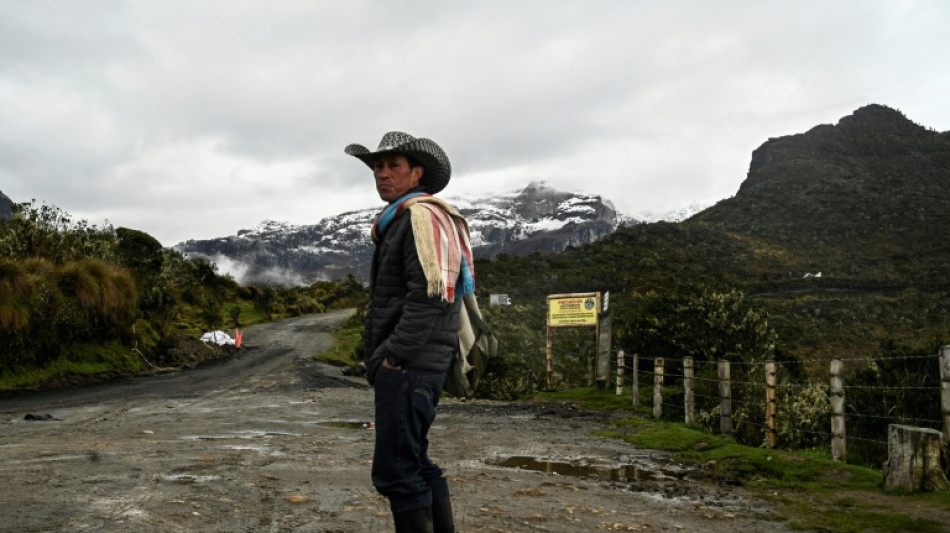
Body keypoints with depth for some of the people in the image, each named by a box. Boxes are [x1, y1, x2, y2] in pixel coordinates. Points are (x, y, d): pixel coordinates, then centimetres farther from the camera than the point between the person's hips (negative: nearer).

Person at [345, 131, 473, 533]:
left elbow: (431, 296, -21)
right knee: (415, 464, 16)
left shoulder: (423, 215, -10)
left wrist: (392, 356, -18)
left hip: (407, 365, -10)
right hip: (411, 366, 10)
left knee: (396, 471, -8)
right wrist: (379, 356, 15)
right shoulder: (400, 222, 21)